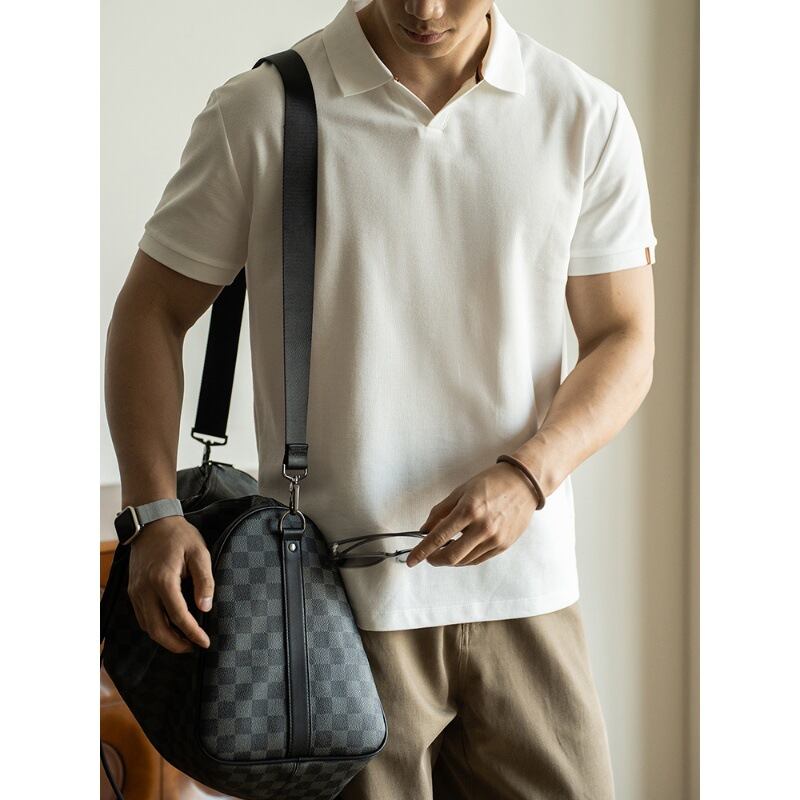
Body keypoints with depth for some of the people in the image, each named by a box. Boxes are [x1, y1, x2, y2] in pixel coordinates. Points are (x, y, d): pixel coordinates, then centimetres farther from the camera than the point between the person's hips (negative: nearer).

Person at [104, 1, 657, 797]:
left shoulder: (586, 116, 2)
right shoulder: (258, 112, -3)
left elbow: (624, 340, 5)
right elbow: (151, 313, 2)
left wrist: (528, 474, -14)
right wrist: (154, 513, -11)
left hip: (524, 594, 2)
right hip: (336, 597, -2)